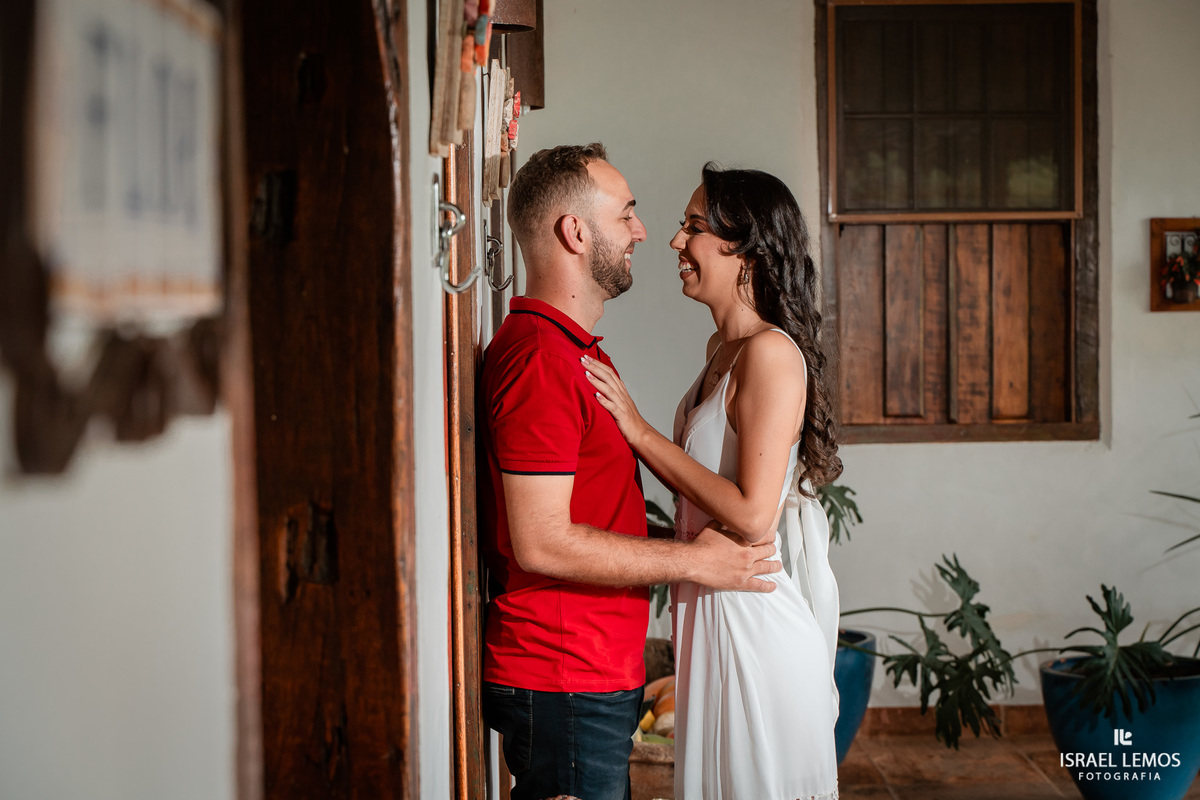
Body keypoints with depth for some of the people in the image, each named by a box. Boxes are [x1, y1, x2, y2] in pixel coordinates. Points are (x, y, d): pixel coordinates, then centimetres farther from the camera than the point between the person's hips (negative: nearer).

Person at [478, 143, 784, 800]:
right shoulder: (540, 358, -19)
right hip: (565, 685, -10)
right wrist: (693, 561, -15)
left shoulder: (574, 350, 16)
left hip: (597, 672, 10)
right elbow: (542, 543, -22)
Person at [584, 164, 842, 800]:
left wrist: (640, 432, -19)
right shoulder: (723, 348, 11)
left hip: (755, 610, -9)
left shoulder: (772, 353, -19)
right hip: (714, 604, 9)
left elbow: (752, 517, -23)